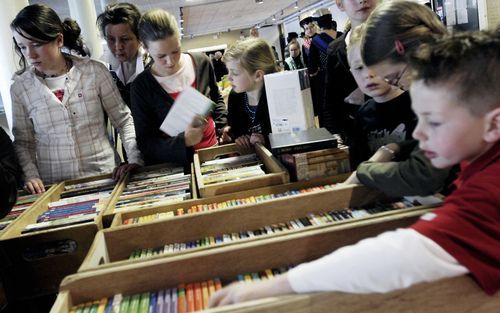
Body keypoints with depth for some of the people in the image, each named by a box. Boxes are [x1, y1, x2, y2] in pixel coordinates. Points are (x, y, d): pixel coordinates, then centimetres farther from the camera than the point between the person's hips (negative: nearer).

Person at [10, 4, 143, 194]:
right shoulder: (20, 88, 2)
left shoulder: (95, 71, -3)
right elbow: (23, 142, 11)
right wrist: (31, 176, -4)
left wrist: (135, 159, -7)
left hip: (105, 175, -1)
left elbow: (124, 120, 3)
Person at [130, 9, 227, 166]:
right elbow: (145, 143, -11)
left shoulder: (201, 62, -3)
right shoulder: (141, 87, -12)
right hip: (173, 166, -2)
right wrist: (183, 141, -26)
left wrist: (223, 127, 2)